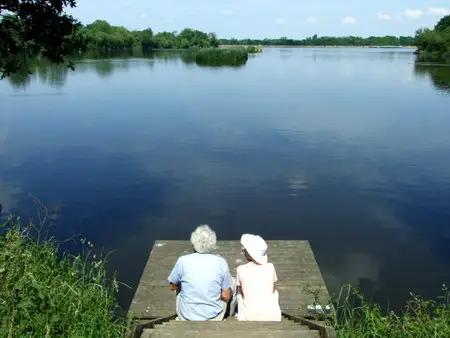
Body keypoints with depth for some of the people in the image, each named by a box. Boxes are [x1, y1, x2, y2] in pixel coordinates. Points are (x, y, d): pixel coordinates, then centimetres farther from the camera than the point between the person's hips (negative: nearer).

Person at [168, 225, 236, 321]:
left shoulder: (183, 261, -15)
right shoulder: (221, 262, -15)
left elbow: (172, 286, 2)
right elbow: (226, 296, -8)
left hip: (186, 318, 1)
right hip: (214, 318, 0)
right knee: (232, 281, 21)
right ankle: (229, 315, 42)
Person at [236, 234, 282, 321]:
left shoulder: (241, 269, -7)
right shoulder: (270, 267, -2)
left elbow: (241, 290, 8)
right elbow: (273, 290, 11)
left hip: (250, 317, -1)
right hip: (273, 316, 1)